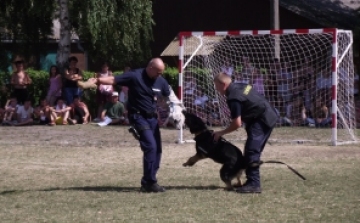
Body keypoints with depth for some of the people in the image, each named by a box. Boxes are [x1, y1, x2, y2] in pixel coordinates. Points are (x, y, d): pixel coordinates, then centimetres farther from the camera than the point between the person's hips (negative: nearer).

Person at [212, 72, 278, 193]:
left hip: (262, 121, -11)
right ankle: (253, 181, 20)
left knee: (251, 151, -15)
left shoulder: (233, 98, -19)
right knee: (252, 151, 15)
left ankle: (254, 184, -19)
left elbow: (237, 123, -19)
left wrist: (221, 133, -6)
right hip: (269, 116, 11)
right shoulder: (240, 86, 11)